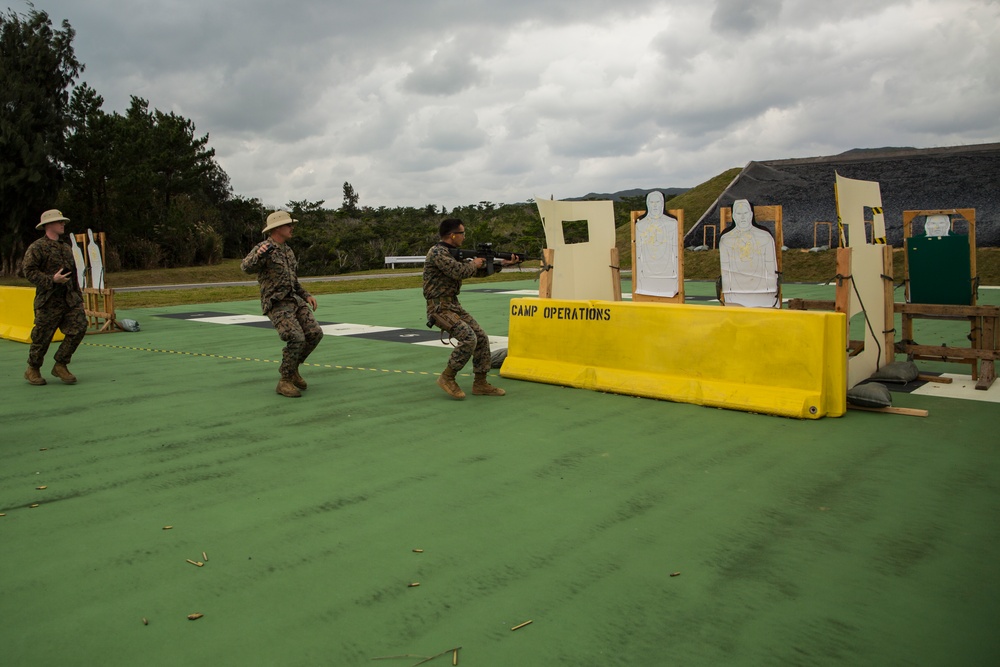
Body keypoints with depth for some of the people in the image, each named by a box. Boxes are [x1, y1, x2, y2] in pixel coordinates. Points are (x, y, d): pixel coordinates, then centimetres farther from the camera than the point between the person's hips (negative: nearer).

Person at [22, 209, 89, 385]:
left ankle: (60, 366, 6)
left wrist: (78, 296, 19)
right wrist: (52, 280, -20)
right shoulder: (37, 247, -4)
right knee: (42, 337, 2)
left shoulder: (66, 248, 18)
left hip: (70, 299, 6)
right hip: (48, 300, -6)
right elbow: (29, 271, -12)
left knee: (79, 328, -7)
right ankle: (32, 370, 21)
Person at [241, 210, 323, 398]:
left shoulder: (288, 251, 15)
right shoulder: (262, 248, -10)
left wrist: (306, 296, 13)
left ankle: (291, 369, 13)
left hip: (294, 301, 8)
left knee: (315, 334, -7)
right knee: (296, 338, -23)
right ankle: (284, 382, -7)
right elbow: (246, 268, -31)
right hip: (276, 305, -8)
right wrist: (259, 254, -50)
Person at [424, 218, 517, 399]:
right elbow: (459, 272, -26)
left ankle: (480, 383, 11)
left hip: (454, 306, 9)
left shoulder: (455, 254, 15)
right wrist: (474, 263, -6)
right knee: (468, 338, -23)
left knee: (481, 338, 3)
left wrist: (503, 264, 14)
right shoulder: (437, 252, -15)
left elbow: (480, 271, 22)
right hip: (439, 308, -9)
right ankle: (447, 378, -7)